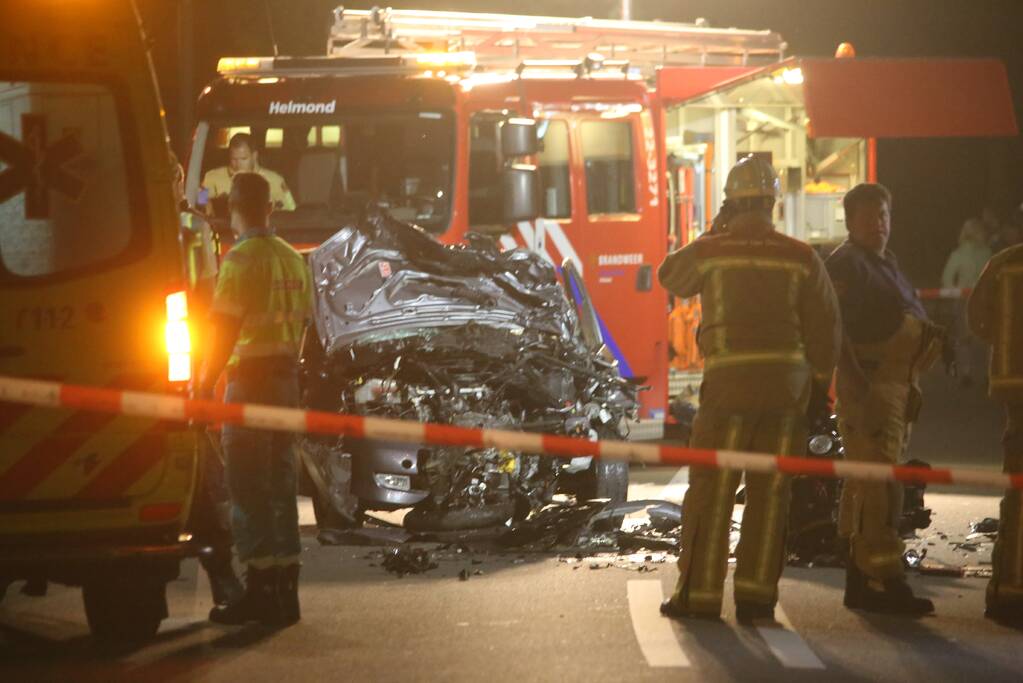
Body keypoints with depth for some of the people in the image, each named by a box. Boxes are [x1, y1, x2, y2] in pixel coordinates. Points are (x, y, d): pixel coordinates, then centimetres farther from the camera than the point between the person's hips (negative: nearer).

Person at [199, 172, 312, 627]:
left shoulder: (241, 260, -13)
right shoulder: (292, 259, 12)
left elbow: (224, 331, -17)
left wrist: (205, 385, -13)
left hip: (250, 375, -8)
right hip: (287, 377, 8)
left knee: (249, 487, -4)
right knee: (281, 483, 12)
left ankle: (260, 591, -6)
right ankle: (285, 590, 15)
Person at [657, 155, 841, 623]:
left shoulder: (709, 251, -2)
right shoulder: (800, 258, 1)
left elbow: (671, 277, 19)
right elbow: (826, 328, 3)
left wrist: (714, 231, 22)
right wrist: (820, 382, 14)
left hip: (728, 383, -1)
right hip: (787, 385, 2)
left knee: (711, 491, 3)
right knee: (770, 492, 6)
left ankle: (699, 593, 2)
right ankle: (756, 593, 5)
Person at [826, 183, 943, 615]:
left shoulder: (885, 263, 21)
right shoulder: (846, 264, -11)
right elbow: (834, 330, -20)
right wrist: (856, 382, -28)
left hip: (896, 383, 10)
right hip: (869, 385, -10)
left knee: (866, 483, 13)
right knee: (879, 484, -15)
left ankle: (860, 581, 18)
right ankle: (885, 580, -19)